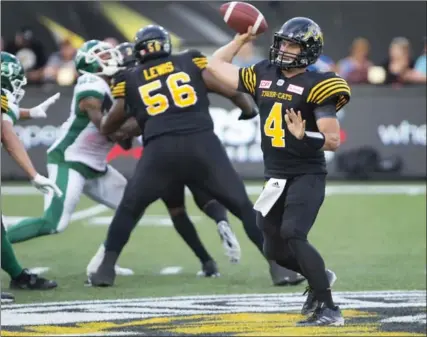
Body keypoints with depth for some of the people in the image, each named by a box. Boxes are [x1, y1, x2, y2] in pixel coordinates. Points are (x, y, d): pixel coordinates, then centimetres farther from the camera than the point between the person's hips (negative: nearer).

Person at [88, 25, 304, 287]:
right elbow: (231, 91, 14)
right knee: (243, 206, 9)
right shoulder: (191, 62, 18)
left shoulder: (130, 81, 20)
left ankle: (107, 268, 10)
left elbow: (107, 128, 30)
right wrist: (252, 111, 32)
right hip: (202, 144, 0)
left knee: (129, 209, 20)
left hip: (160, 150, 0)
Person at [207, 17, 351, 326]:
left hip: (307, 176, -7)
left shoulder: (315, 85, -13)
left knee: (292, 234, -25)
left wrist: (304, 137, -33)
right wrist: (241, 39, 13)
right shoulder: (263, 76, 6)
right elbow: (216, 65, 18)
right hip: (276, 177, 7)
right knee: (275, 250, 11)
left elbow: (334, 140, -16)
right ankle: (319, 277, 39)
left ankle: (328, 309, -21)